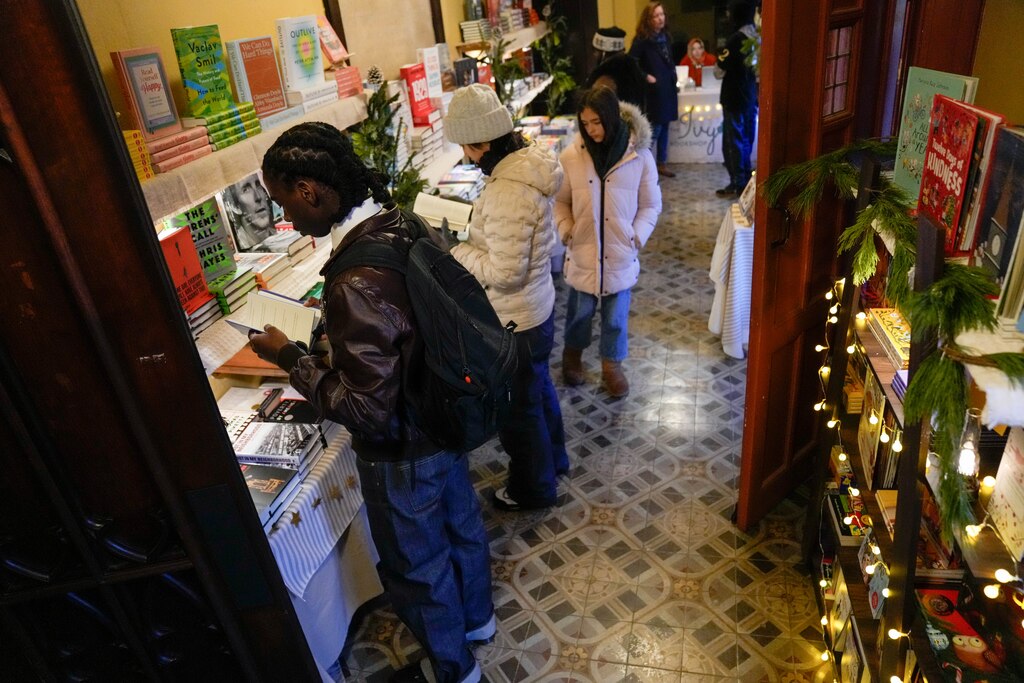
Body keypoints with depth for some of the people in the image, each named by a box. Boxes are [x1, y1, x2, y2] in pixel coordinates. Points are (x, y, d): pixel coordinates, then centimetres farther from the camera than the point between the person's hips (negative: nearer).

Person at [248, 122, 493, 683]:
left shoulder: (357, 283, -35)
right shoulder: (405, 226, -9)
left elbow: (365, 408, -29)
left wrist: (290, 357, -18)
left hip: (401, 453, -8)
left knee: (416, 564, 18)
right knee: (459, 524, 29)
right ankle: (475, 614, 57)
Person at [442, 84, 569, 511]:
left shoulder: (507, 194, -31)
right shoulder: (527, 163, -1)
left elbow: (504, 273, -29)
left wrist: (459, 252, -15)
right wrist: (475, 243, 3)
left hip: (516, 320, -9)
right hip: (537, 305, 10)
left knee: (518, 408, 12)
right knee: (538, 388, 28)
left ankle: (534, 488, 35)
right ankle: (552, 457, 52)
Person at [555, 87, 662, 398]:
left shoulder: (640, 156, -10)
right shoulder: (571, 156, -10)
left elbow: (651, 205, -1)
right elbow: (560, 200, 3)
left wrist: (639, 234, -13)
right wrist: (564, 227, -12)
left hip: (621, 253, 0)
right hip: (583, 252, 0)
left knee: (616, 315, 14)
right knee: (580, 310, 18)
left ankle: (611, 365, 37)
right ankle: (573, 354, 46)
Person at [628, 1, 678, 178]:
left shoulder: (666, 37, 11)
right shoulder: (642, 40, -11)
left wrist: (673, 76, 10)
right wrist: (646, 77, -16)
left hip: (668, 89, 7)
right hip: (653, 91, -7)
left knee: (664, 128, 10)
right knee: (653, 130, -6)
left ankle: (661, 164, 18)